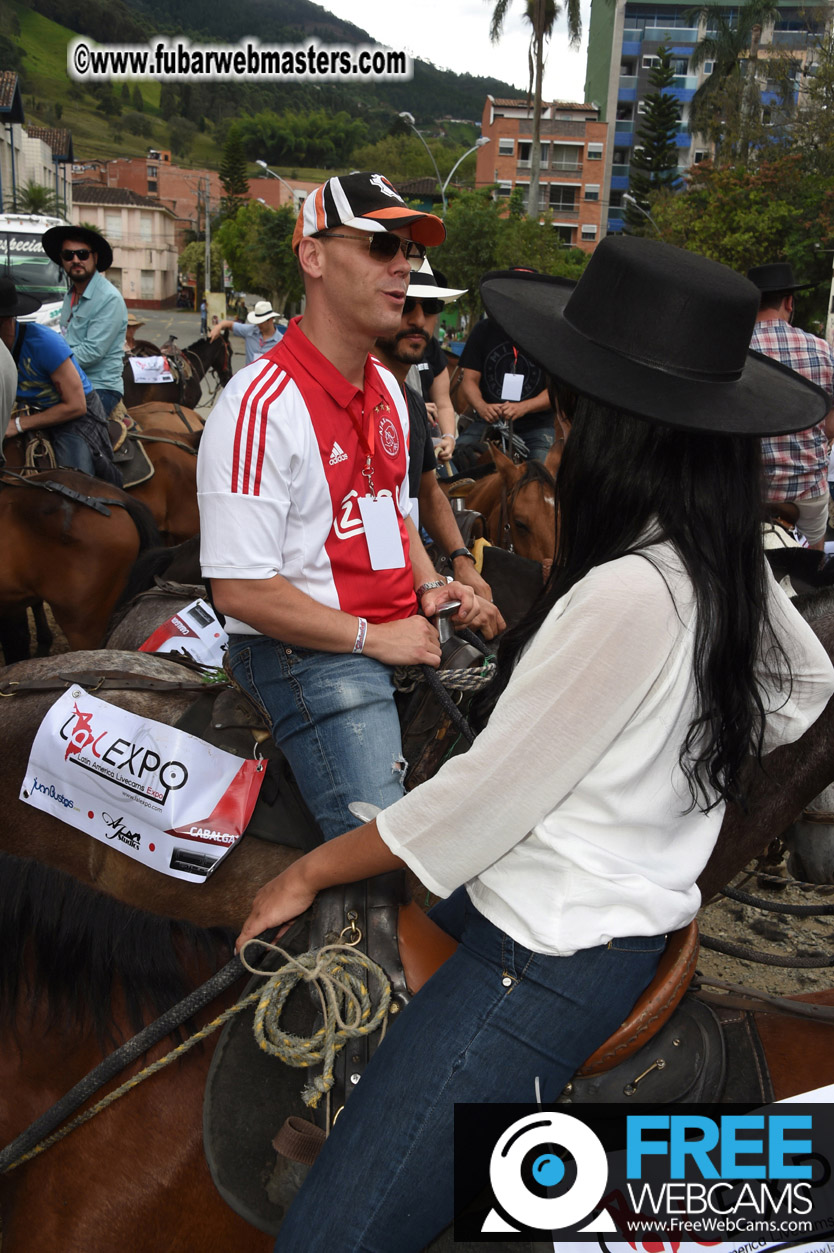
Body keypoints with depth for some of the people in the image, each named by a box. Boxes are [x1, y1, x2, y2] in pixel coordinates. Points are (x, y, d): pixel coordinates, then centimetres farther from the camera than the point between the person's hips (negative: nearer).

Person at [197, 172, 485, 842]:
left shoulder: (387, 389, 12)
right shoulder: (262, 403, -18)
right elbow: (240, 590, -20)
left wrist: (430, 587, 5)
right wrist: (372, 638, -16)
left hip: (403, 634, 9)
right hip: (308, 654, -8)